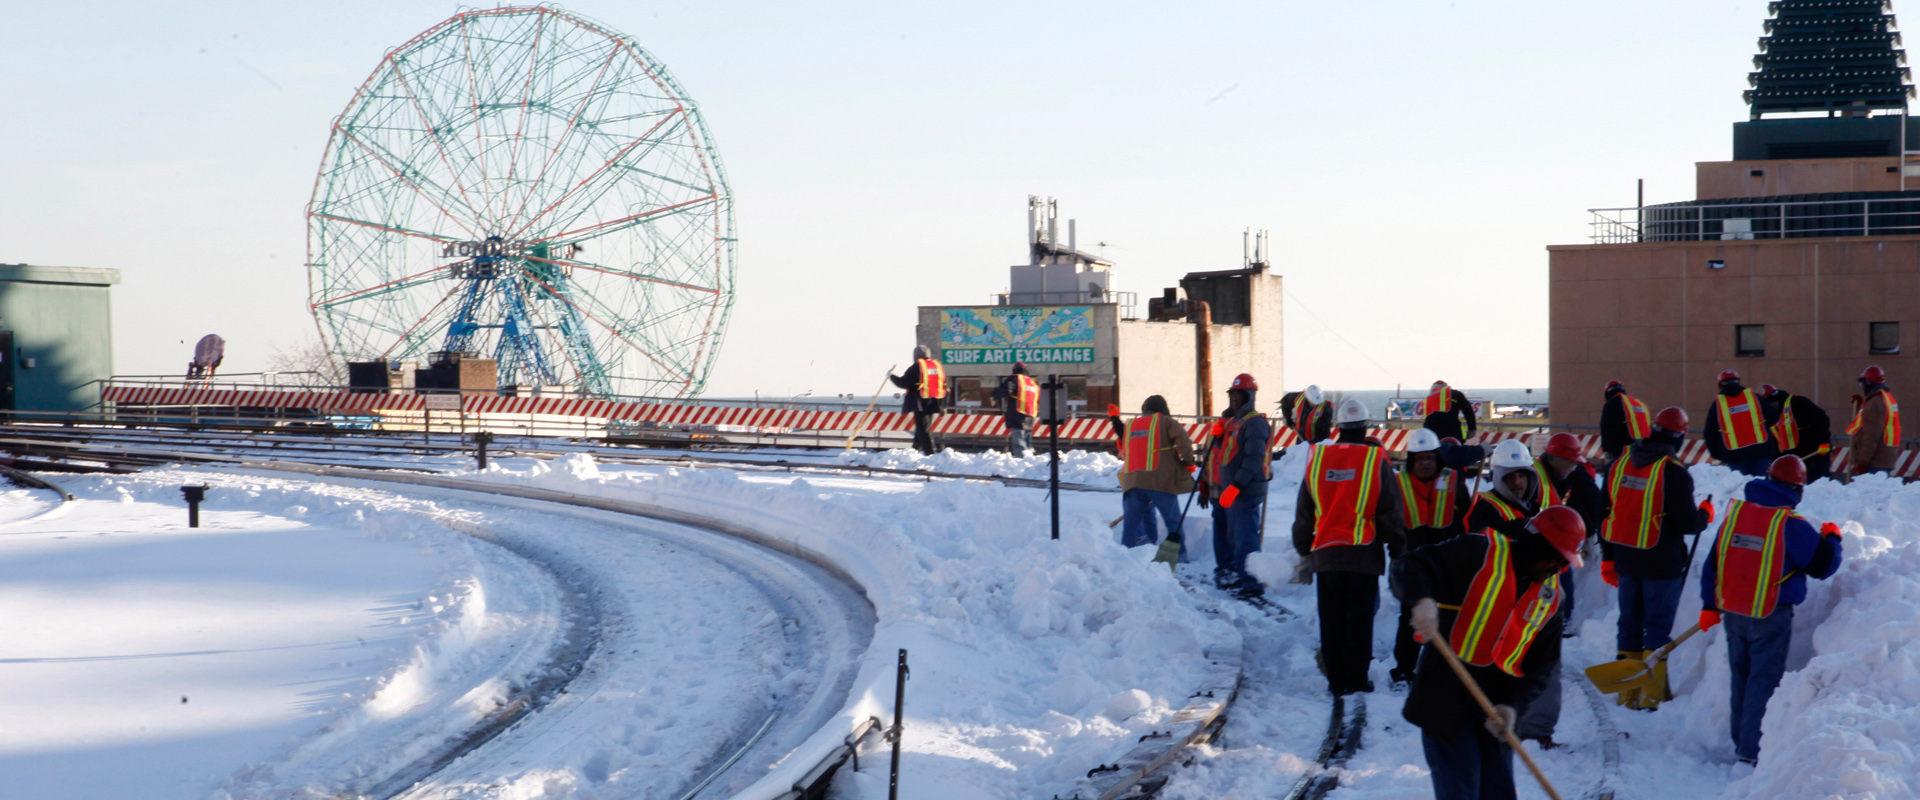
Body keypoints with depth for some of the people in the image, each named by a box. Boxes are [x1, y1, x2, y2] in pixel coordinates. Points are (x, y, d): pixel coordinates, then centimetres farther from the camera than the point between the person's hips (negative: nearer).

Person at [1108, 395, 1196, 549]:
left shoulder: (1129, 426, 19)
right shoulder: (1165, 422, 4)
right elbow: (1183, 441, -8)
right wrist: (1188, 462, 3)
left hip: (1133, 480, 4)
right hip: (1161, 480, -4)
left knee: (1131, 522, 8)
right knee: (1173, 521, 4)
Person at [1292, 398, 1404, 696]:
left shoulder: (1317, 459, 4)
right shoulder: (1377, 460, -4)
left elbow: (1303, 512, 11)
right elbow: (1389, 511, -2)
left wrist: (1303, 549, 21)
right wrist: (1397, 549, 8)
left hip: (1325, 554, 2)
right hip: (1364, 555, -2)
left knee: (1331, 622, 8)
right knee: (1360, 620, 3)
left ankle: (1336, 680, 10)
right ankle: (1356, 680, 5)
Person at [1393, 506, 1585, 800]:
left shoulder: (1552, 595, 9)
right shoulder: (1480, 553, -11)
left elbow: (1539, 665, 8)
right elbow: (1409, 569, -18)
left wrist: (1513, 704, -9)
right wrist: (1422, 599, -40)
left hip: (1495, 710, 6)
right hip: (1446, 698, -6)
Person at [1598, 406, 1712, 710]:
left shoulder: (1621, 462, 5)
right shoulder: (1674, 471, -15)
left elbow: (1606, 513, 10)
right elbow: (1688, 523, -16)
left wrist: (1608, 557, 17)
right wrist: (1705, 515, 7)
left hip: (1626, 560, 5)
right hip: (1661, 563, -5)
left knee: (1629, 623, 13)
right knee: (1658, 626, 3)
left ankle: (1628, 693, 18)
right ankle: (1652, 695, 4)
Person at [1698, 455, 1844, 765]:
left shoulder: (1735, 512, 4)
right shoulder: (1792, 525, -14)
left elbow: (1712, 563, 9)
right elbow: (1823, 565, -6)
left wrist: (1710, 605, 18)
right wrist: (1832, 538, 14)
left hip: (1733, 613, 6)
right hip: (1771, 617, -6)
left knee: (1741, 676, 17)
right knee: (1764, 680, 1)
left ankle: (1740, 739, 26)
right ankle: (1751, 748, 0)